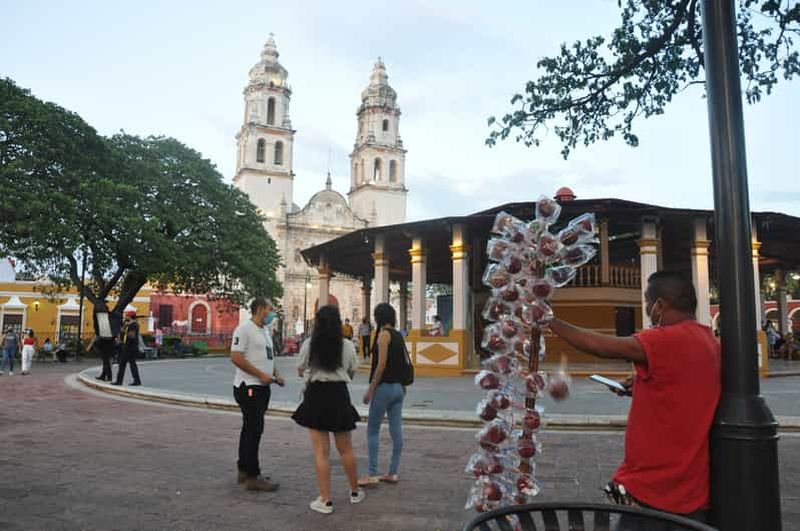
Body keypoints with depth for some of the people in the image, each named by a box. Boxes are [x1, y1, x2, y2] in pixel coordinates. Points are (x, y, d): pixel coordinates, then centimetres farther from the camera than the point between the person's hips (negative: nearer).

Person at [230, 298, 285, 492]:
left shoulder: (264, 331, 17)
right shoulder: (244, 329, -12)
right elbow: (236, 357, -20)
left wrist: (275, 374, 7)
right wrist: (261, 375, -20)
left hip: (262, 387, 10)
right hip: (249, 387, -10)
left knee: (251, 429, 16)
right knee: (253, 430, -8)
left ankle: (244, 470, 27)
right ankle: (252, 477, -2)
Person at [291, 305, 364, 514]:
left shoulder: (309, 344, -6)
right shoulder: (347, 345, -3)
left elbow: (300, 371, 5)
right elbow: (351, 373, 7)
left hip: (316, 396, -2)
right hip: (339, 395, 2)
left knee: (321, 451, 5)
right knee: (346, 449, 17)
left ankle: (325, 500, 9)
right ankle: (355, 492, 32)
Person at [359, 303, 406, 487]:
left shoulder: (384, 334, -12)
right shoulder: (399, 335, 11)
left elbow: (381, 364, -18)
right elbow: (403, 363, 13)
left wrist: (370, 390, -15)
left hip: (385, 387, -8)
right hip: (398, 387, 8)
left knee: (372, 431, 1)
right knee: (396, 431, 9)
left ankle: (372, 474, 2)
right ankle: (393, 473, 15)